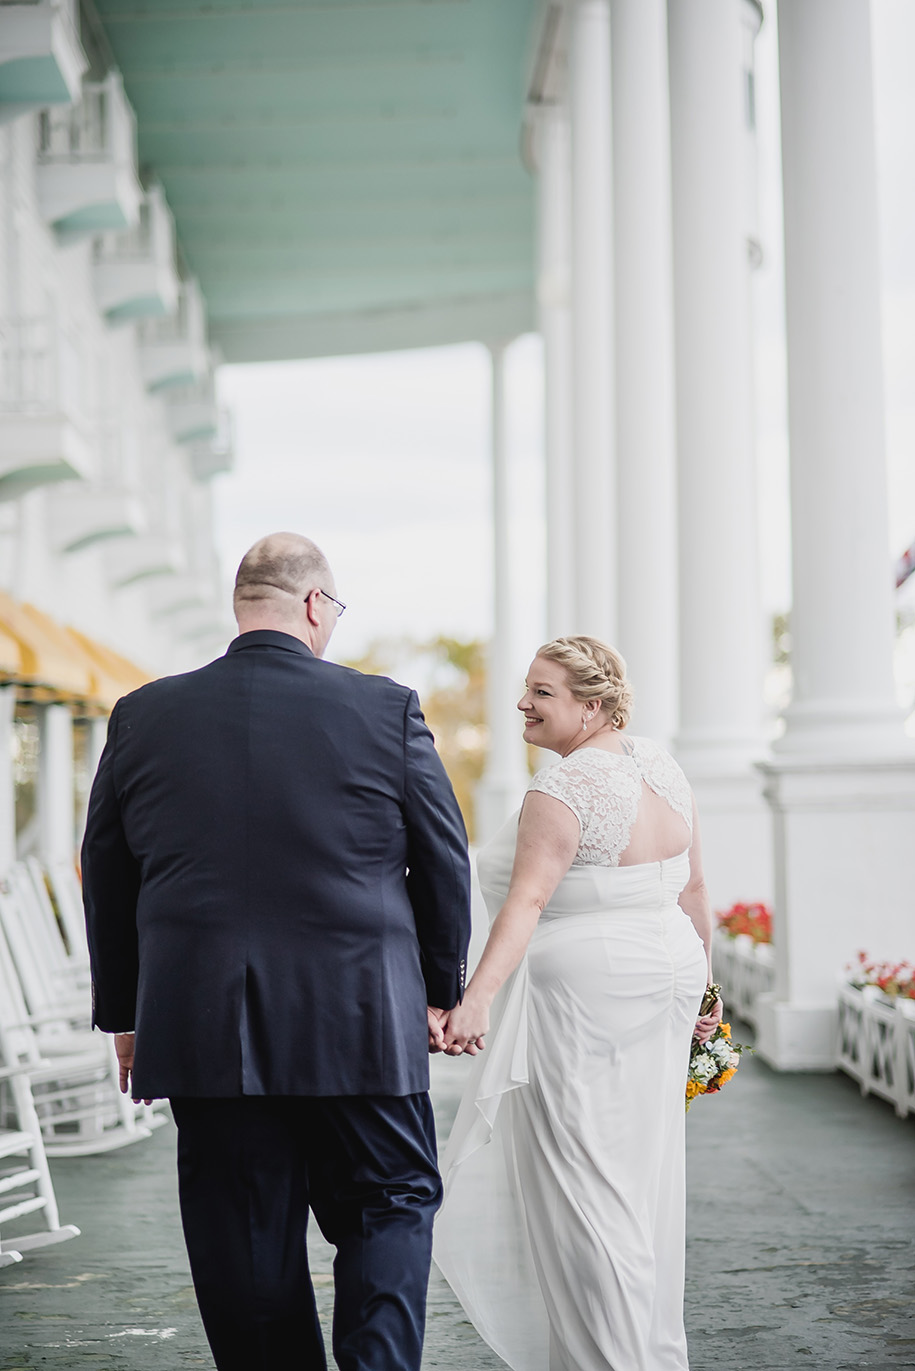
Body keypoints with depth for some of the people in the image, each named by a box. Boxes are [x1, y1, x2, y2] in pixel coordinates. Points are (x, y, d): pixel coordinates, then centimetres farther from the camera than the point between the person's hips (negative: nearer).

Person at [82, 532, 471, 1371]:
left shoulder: (143, 717, 3)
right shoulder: (387, 709, -3)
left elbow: (106, 881, 9)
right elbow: (445, 862, 3)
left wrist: (124, 1014, 20)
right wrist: (439, 990, 16)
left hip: (201, 1032, 2)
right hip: (361, 1025, -2)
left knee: (246, 1240, 10)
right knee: (392, 1204, 13)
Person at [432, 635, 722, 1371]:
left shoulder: (563, 790, -17)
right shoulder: (660, 765, 8)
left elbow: (527, 902, -27)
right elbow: (693, 888, 13)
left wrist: (475, 999, -33)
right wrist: (699, 980, 23)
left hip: (580, 996, -9)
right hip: (664, 977, 9)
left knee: (581, 1180, 0)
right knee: (642, 1173, 17)